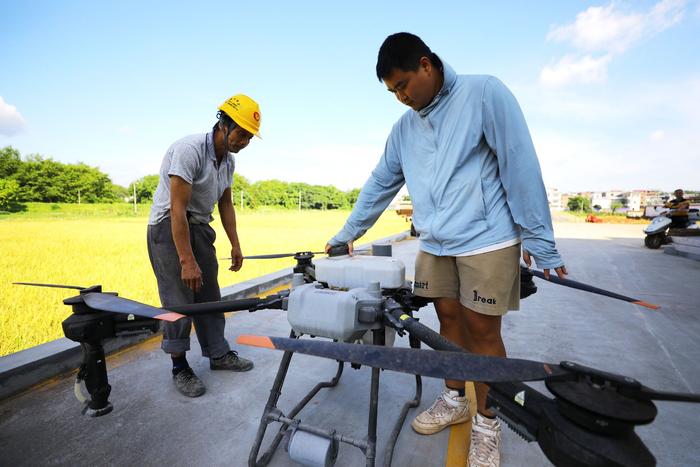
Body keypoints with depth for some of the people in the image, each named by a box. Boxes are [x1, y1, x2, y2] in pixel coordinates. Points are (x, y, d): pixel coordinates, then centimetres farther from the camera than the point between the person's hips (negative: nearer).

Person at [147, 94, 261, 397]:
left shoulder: (228, 160, 3)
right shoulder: (189, 150, -22)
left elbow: (225, 204, 11)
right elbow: (177, 209, -26)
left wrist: (235, 245, 9)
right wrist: (187, 261, -26)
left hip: (200, 227, 8)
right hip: (169, 227, -7)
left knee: (209, 295, 10)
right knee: (179, 299, -3)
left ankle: (218, 354, 23)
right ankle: (180, 368, 13)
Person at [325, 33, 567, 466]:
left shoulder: (484, 93, -5)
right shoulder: (404, 128, 11)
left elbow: (521, 165, -9)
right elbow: (379, 185, 15)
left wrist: (540, 240, -9)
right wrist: (347, 233, 17)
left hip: (488, 241, -5)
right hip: (434, 245, 5)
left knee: (482, 330, 3)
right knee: (449, 320, 13)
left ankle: (487, 421, 24)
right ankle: (454, 399, 34)